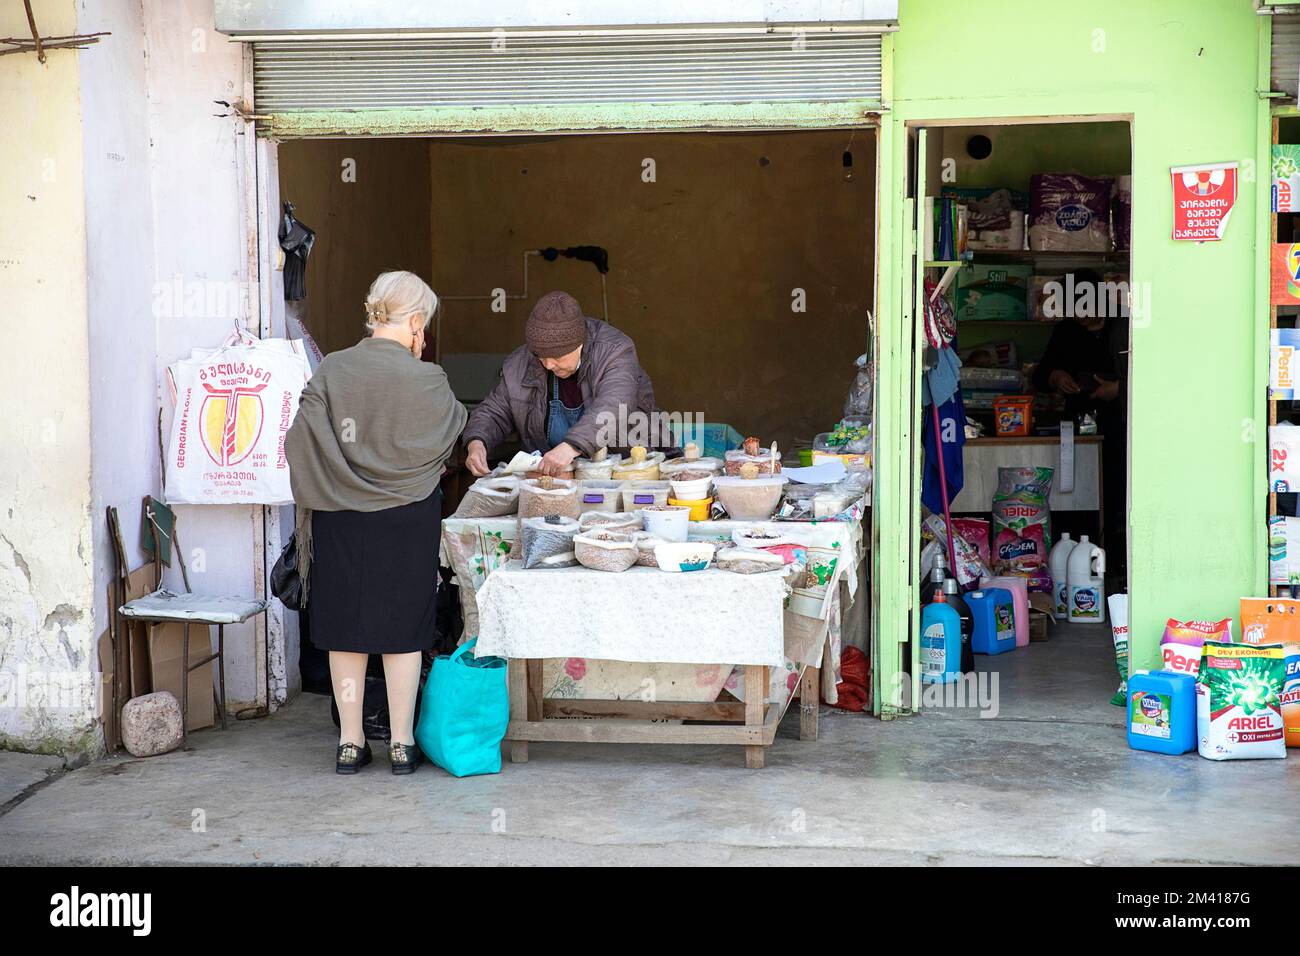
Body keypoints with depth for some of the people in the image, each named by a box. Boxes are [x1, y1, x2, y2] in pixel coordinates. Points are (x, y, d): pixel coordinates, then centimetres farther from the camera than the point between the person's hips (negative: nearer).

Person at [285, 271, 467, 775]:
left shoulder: (331, 370, -7)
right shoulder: (425, 380, -13)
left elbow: (299, 443, -8)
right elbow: (452, 428, 4)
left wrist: (317, 495, 6)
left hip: (340, 519, 2)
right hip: (407, 519, -2)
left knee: (345, 626, 12)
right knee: (402, 629, 9)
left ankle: (350, 742, 17)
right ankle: (402, 743, 15)